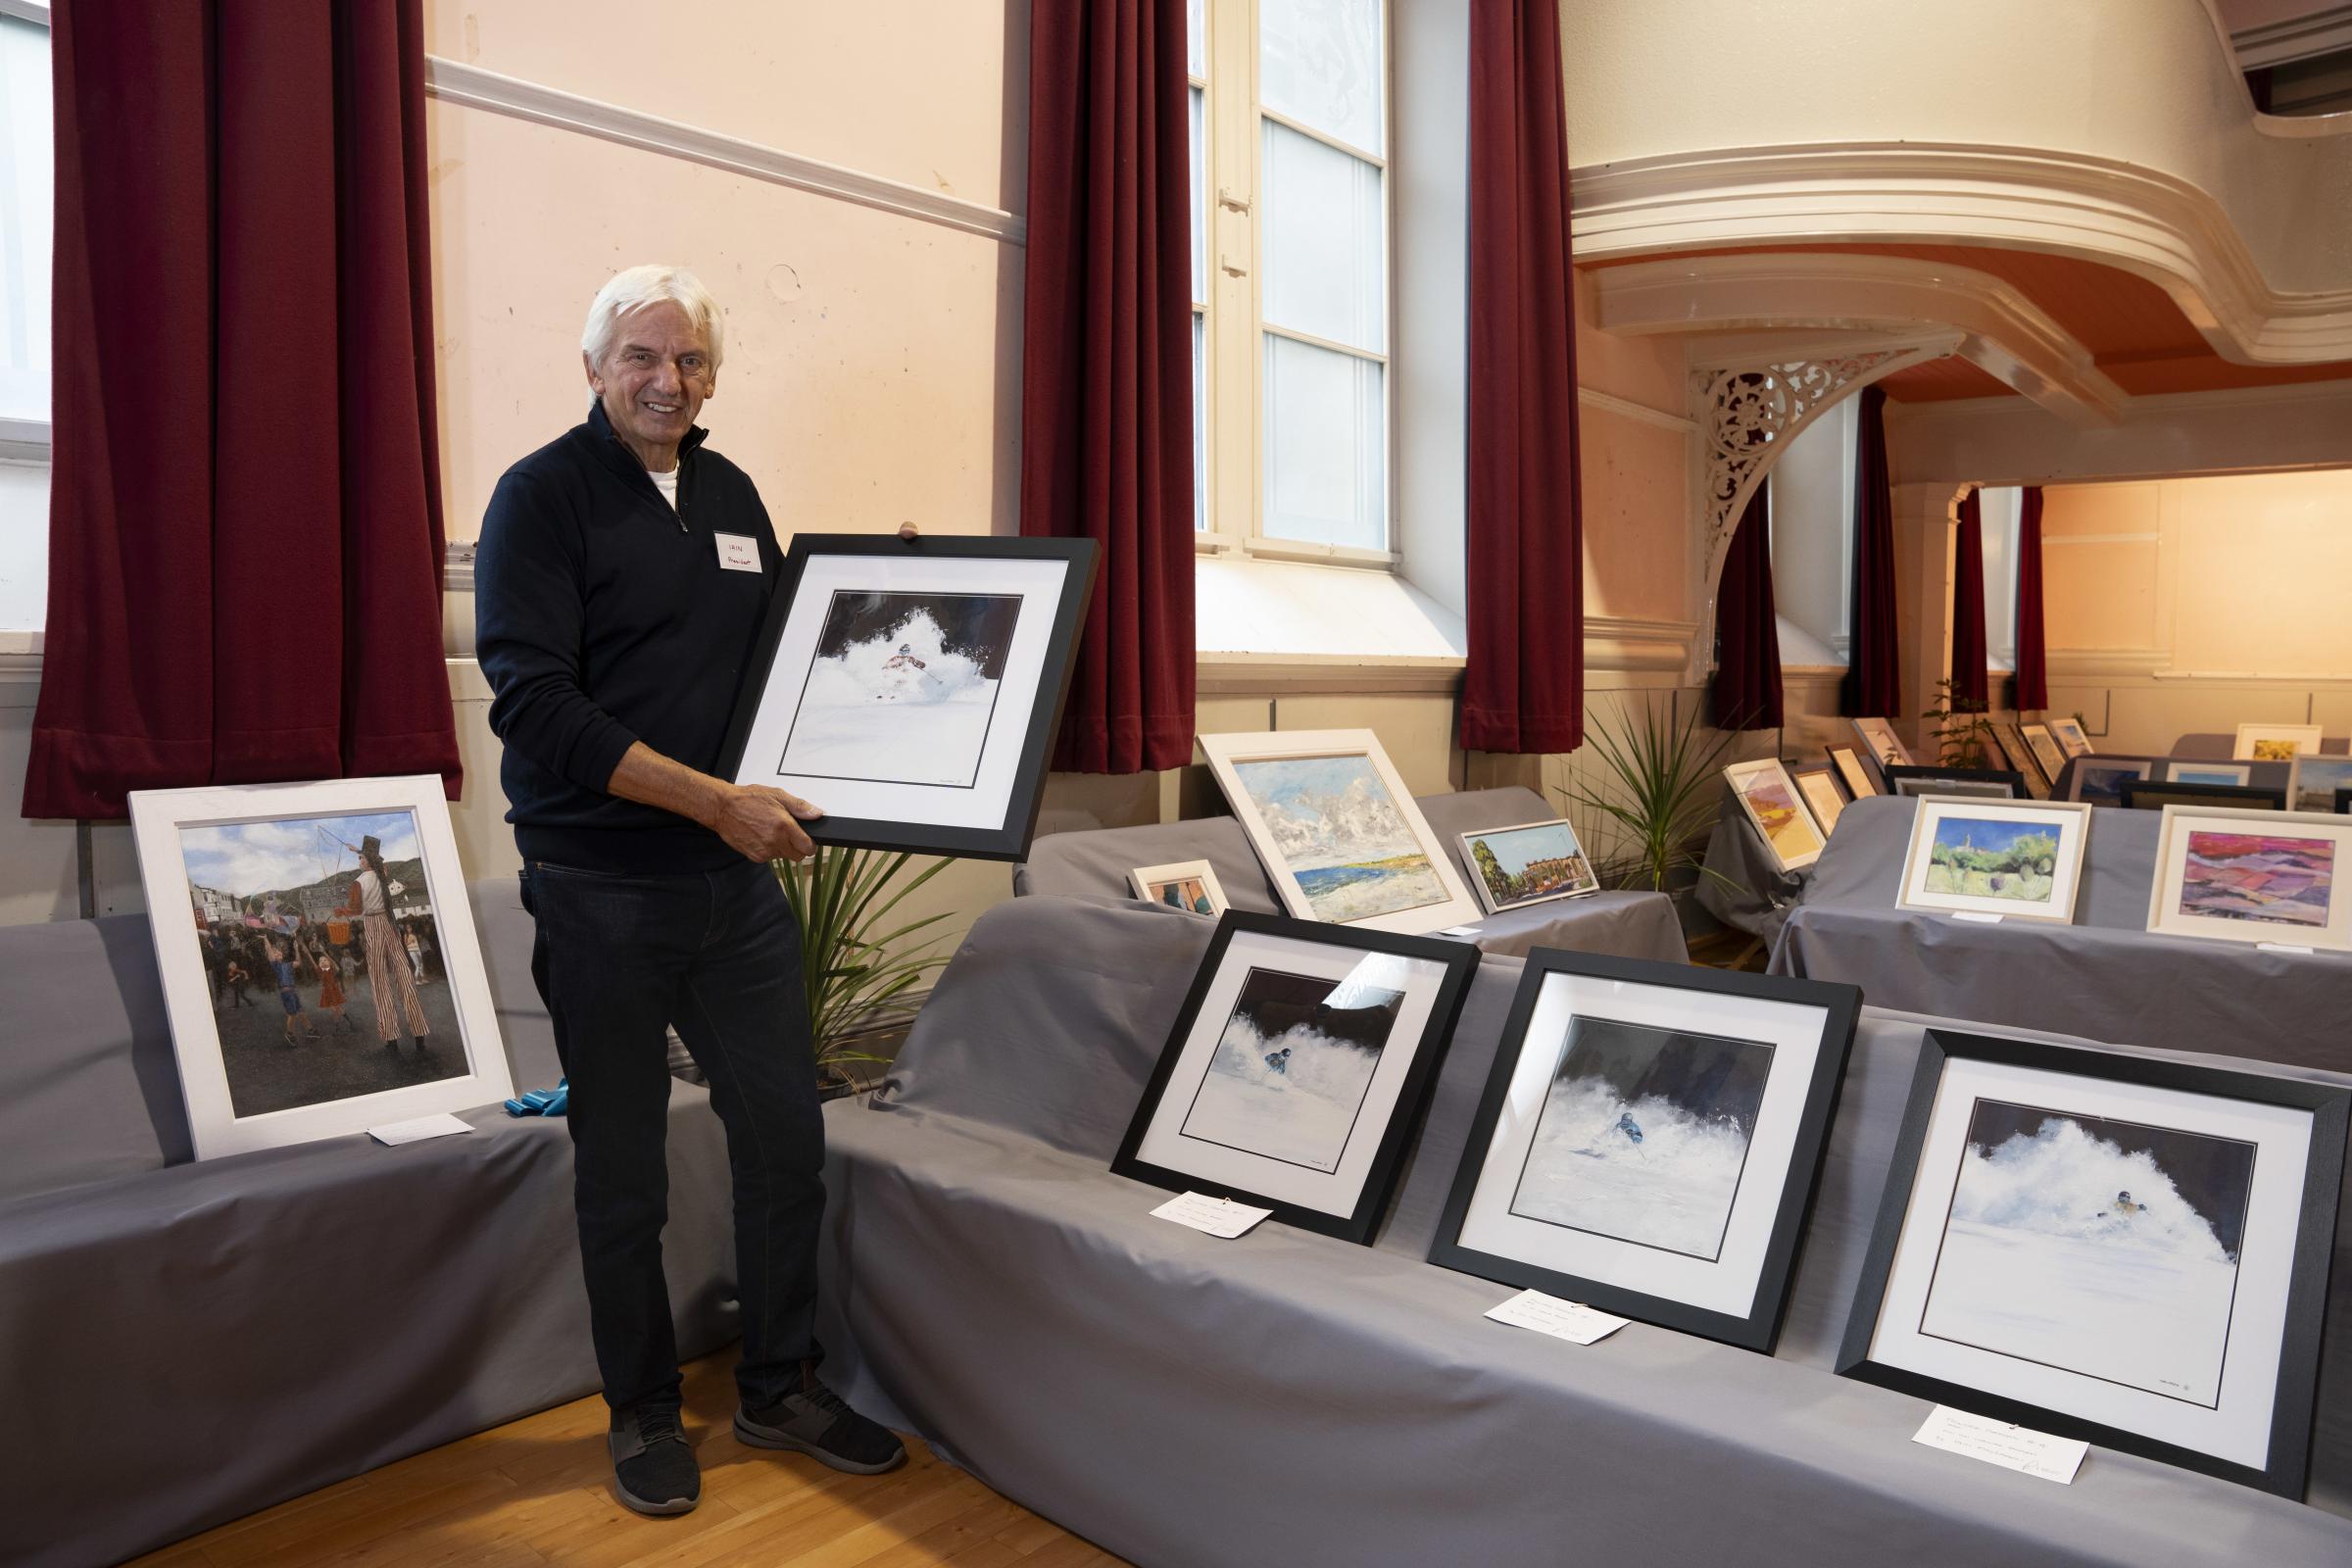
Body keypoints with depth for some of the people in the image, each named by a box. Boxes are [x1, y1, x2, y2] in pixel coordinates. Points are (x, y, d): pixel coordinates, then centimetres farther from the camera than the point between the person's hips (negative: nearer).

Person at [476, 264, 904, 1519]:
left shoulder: (731, 495, 12)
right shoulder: (543, 495, -6)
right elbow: (535, 707, -17)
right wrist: (715, 800, -21)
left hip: (739, 879, 5)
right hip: (602, 888, -5)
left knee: (785, 1133, 9)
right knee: (622, 1165, 9)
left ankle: (781, 1390, 28)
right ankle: (643, 1414, 28)